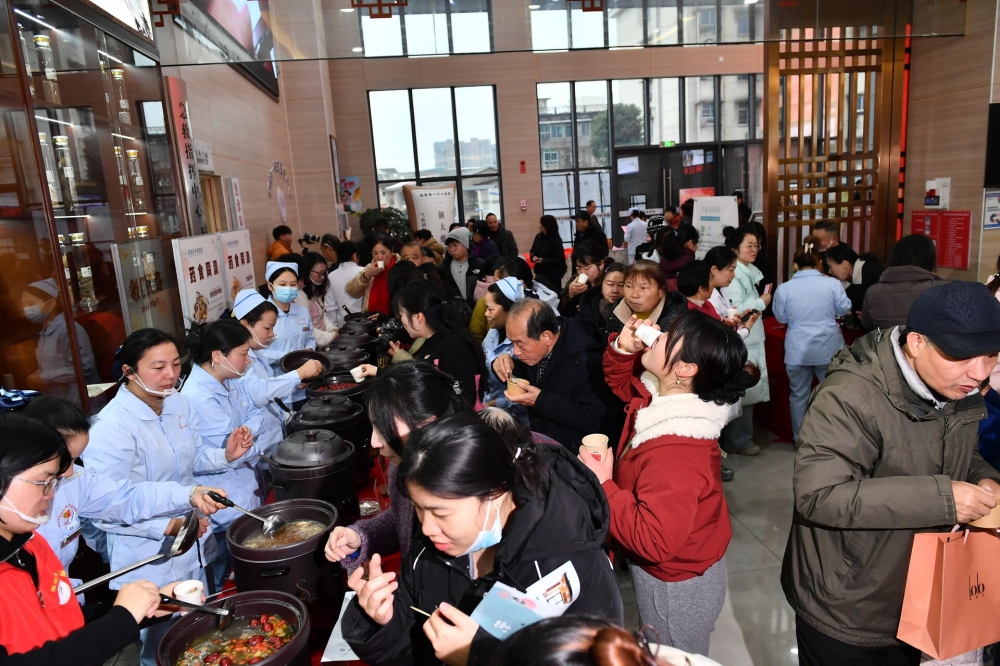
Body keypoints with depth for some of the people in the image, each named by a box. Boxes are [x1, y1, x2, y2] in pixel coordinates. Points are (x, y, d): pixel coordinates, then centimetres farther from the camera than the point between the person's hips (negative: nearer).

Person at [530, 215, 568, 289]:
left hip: (553, 273, -5)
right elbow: (532, 251, 15)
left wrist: (543, 260, -20)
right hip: (540, 271, 5)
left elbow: (560, 259, -14)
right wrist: (534, 257, -9)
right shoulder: (538, 236, 3)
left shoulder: (556, 240, -13)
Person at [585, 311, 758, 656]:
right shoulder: (664, 396, -10)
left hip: (676, 587, -8)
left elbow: (653, 541, -37)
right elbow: (623, 383, 10)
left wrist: (602, 484, -30)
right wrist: (623, 349, -10)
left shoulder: (677, 453, -38)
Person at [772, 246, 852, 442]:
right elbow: (844, 309, 3)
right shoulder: (832, 284, -9)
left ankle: (800, 439, 20)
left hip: (797, 350, 0)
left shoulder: (784, 288, -8)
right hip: (828, 348, 0)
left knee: (799, 395, 12)